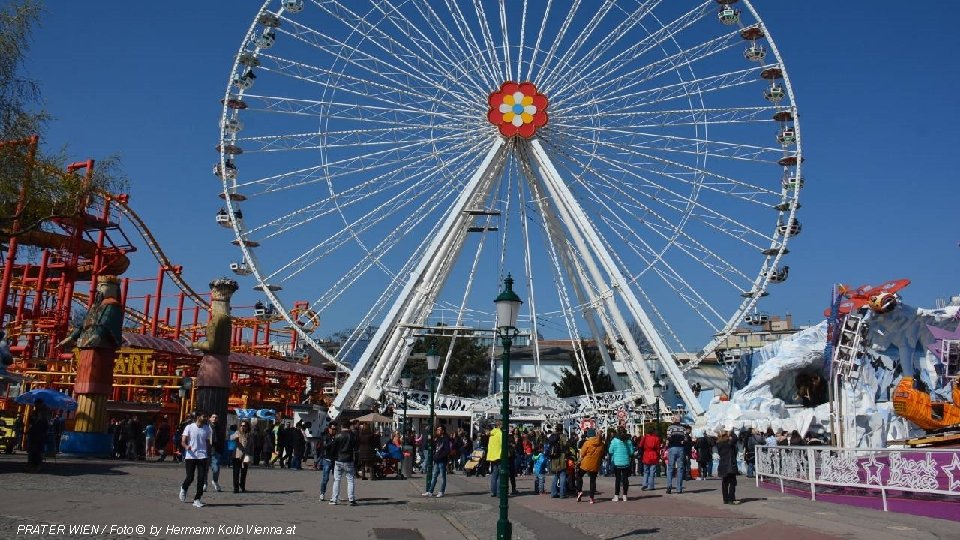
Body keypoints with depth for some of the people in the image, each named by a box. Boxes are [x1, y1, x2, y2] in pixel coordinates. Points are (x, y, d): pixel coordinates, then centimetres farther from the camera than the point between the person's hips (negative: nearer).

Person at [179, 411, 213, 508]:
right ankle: (183, 488, 33)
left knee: (201, 478, -4)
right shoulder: (189, 427, -3)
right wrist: (186, 446, -28)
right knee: (190, 477, -1)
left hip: (202, 456, 3)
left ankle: (197, 499, 4)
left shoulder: (207, 429, 8)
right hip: (190, 456, -3)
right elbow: (183, 441, -6)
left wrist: (208, 456, 11)